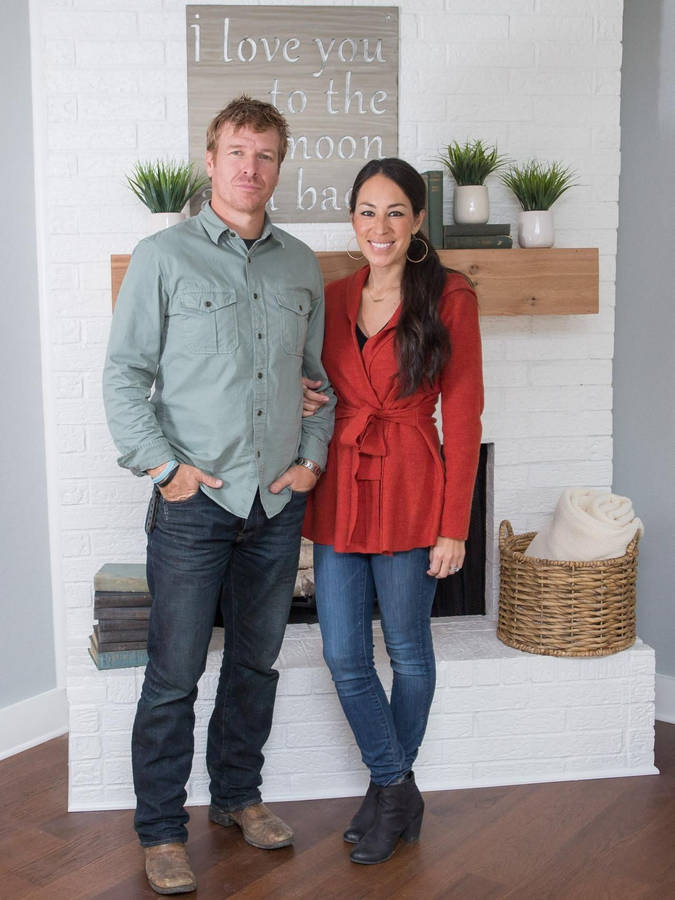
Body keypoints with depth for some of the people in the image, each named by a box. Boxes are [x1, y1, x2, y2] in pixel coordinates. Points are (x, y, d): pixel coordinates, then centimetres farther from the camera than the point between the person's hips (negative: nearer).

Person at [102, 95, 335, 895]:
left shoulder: (300, 265, 10)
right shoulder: (163, 257, -3)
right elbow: (124, 374, -4)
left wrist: (314, 454, 4)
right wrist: (162, 465, -12)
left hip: (279, 500, 5)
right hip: (195, 500, -4)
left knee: (257, 660, 16)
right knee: (175, 673, 2)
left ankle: (237, 795, 34)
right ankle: (160, 829, 18)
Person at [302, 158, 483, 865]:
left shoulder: (449, 297, -7)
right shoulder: (334, 299, 7)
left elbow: (462, 416, -8)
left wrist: (454, 526, -11)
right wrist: (303, 400, -6)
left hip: (409, 494, -4)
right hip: (338, 493, 5)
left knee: (407, 651, 10)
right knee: (343, 655, 6)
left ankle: (389, 788, 32)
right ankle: (397, 788, 26)